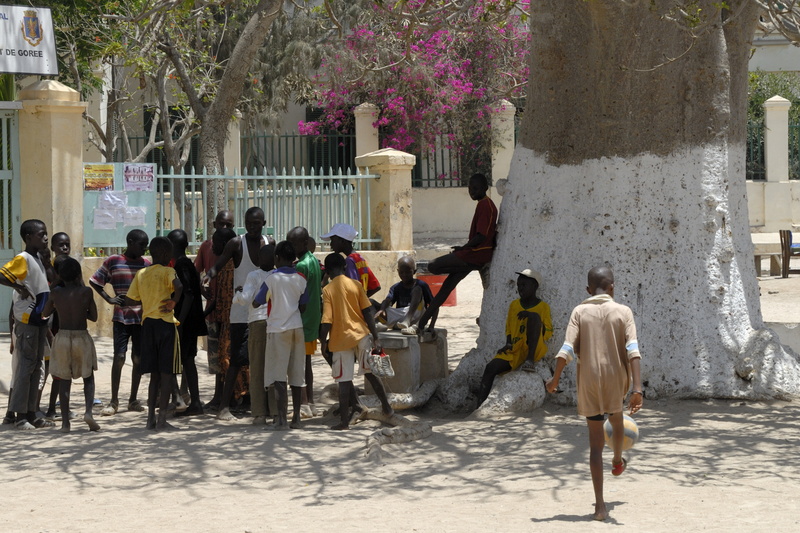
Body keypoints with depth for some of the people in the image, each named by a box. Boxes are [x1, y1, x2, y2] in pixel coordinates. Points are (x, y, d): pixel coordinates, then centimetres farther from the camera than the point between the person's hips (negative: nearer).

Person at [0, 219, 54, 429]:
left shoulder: (39, 259, 15)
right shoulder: (22, 259, -12)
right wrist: (19, 287, -24)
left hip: (40, 319, 9)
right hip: (27, 319, -9)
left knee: (35, 367, 10)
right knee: (25, 366, -6)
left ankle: (31, 414, 15)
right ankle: (20, 416, -3)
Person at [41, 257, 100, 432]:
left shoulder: (56, 292, -3)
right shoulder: (86, 292, -7)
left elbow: (45, 313, 11)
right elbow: (94, 317, 2)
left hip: (62, 337, 1)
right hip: (82, 337, -1)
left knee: (64, 380, 7)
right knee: (88, 378, 12)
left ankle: (65, 421, 1)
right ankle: (88, 410, -10)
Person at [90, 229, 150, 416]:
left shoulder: (147, 264, 7)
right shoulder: (113, 262, -1)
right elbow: (94, 281, 6)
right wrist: (109, 299, -4)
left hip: (142, 318, 3)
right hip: (121, 318, -3)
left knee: (138, 359, 5)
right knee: (119, 358, -8)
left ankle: (133, 400, 15)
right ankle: (114, 401, -1)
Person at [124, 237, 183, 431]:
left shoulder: (141, 274, 10)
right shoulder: (167, 271, -6)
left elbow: (129, 300, 11)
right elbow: (178, 286, -27)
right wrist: (174, 302, -11)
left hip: (147, 323, 6)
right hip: (165, 322, -6)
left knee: (154, 374, 12)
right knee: (166, 373, -1)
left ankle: (151, 418, 9)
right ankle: (162, 419, -5)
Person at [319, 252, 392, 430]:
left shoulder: (327, 290, -6)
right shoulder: (355, 285, 1)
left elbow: (327, 320, -11)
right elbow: (368, 312, -2)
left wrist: (323, 342, -1)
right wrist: (375, 337, 1)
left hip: (340, 339, -3)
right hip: (361, 334, 3)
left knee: (344, 381, 0)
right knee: (370, 373, 19)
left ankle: (344, 420, 0)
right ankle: (386, 407, 24)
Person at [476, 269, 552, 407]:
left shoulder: (543, 307, 6)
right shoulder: (514, 305, 18)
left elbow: (548, 333, -3)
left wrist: (531, 316, -16)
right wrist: (508, 344, -1)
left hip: (535, 349, -4)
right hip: (514, 350, 4)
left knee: (534, 316, -27)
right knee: (490, 368, -24)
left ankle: (530, 359, -31)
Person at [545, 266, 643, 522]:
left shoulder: (580, 312, -2)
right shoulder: (623, 312, -3)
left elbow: (567, 349, -9)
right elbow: (632, 351, -14)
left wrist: (555, 379, 4)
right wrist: (637, 388, -19)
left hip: (589, 384, 0)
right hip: (616, 381, 0)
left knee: (596, 442, 3)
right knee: (616, 419, 33)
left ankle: (600, 505, -2)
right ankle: (617, 461, 59)